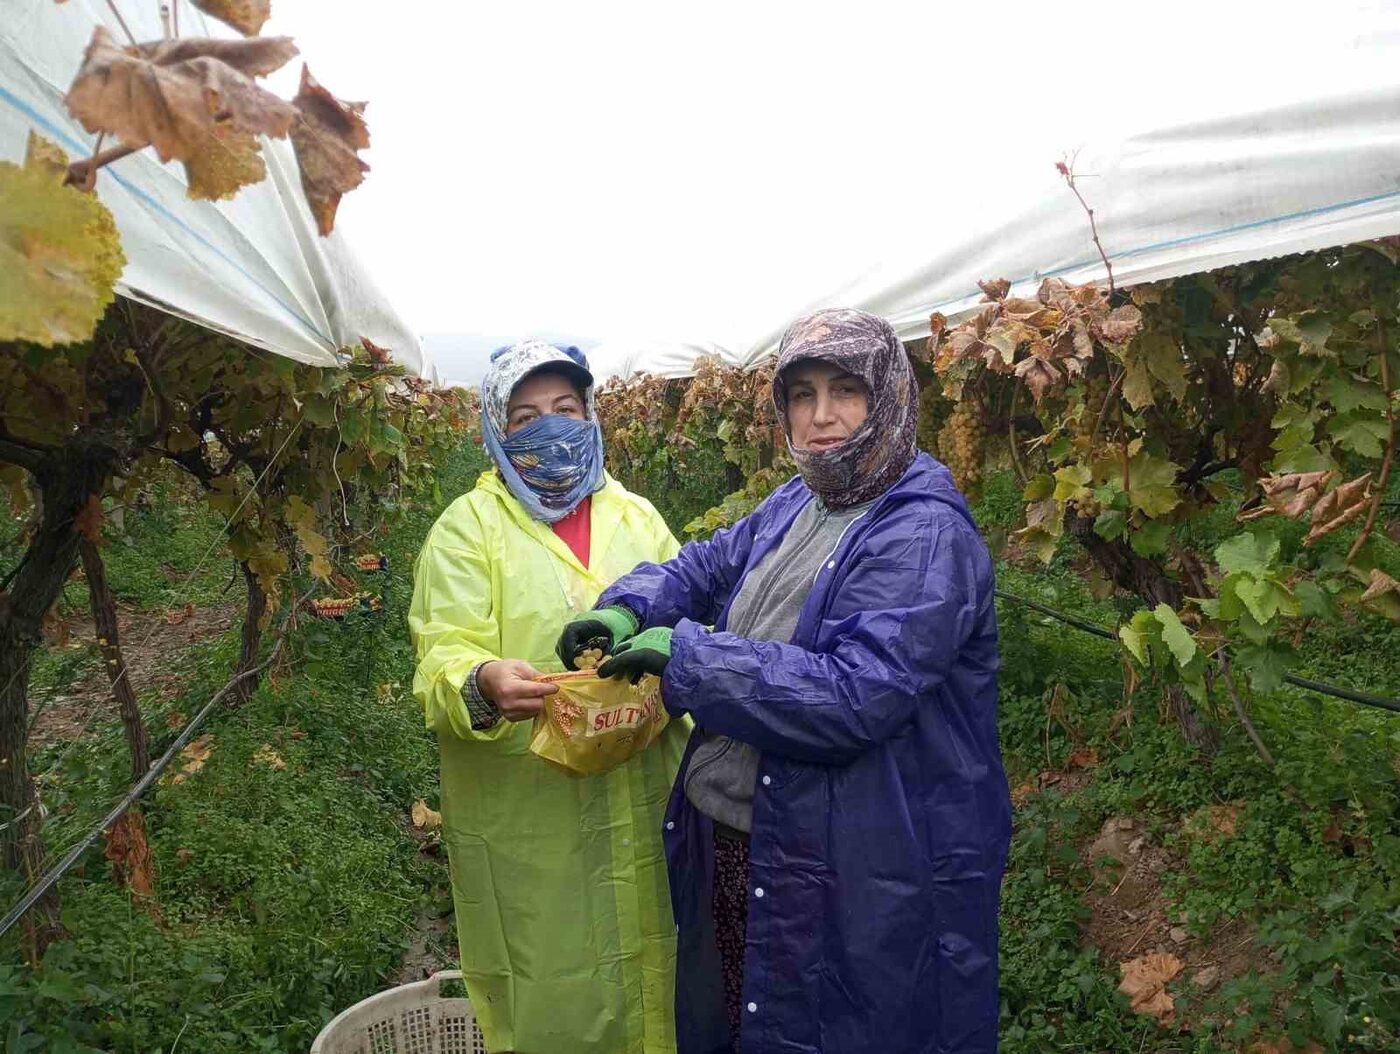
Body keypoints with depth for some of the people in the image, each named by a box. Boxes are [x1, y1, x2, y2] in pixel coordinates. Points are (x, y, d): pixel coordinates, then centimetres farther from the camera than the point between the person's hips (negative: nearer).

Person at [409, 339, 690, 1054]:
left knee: (645, 973, 17)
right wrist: (481, 685, -34)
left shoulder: (637, 517, 11)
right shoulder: (467, 527, -2)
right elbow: (443, 653, -12)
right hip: (525, 824, -3)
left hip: (642, 808, 4)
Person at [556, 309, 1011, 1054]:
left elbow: (853, 696, -28)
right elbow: (707, 566, 16)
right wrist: (626, 607, -5)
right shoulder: (793, 506, 7)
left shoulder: (925, 538, -19)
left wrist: (686, 655, -24)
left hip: (861, 877, -8)